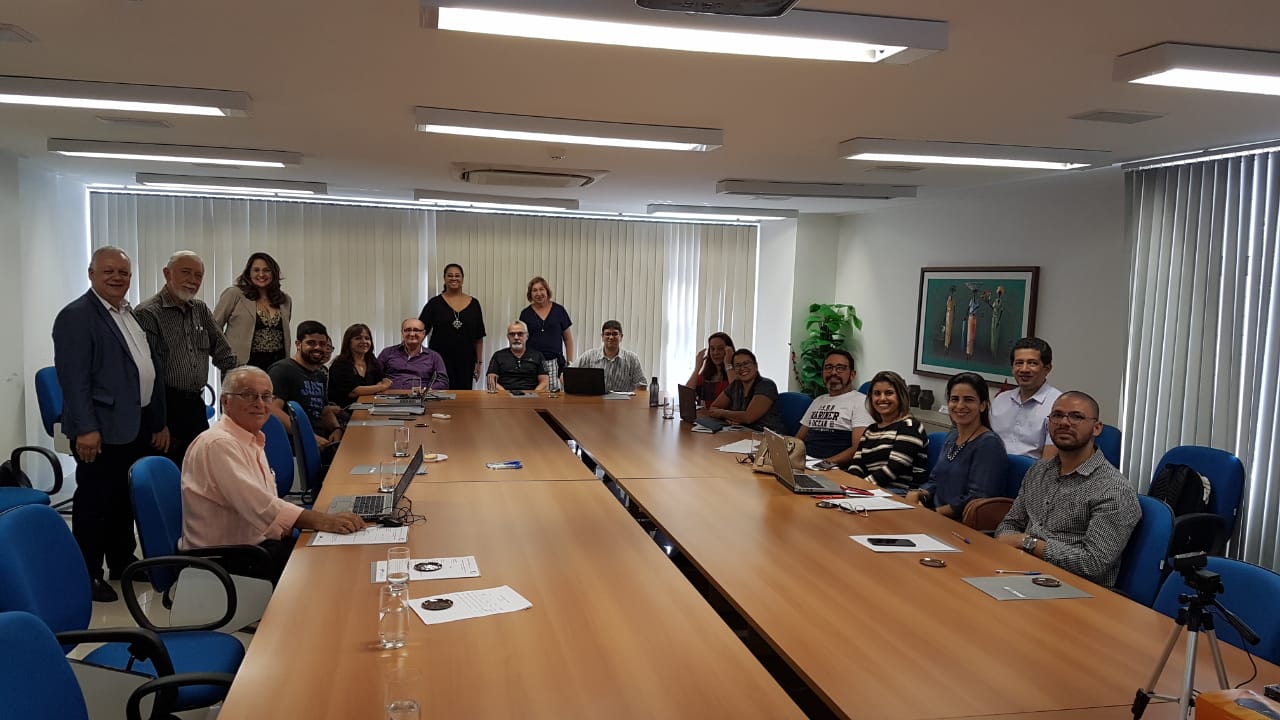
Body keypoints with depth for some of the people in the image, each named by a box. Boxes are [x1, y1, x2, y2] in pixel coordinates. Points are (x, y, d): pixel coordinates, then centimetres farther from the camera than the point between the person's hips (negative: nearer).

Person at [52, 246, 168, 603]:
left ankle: (122, 561, 31)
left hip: (137, 426, 8)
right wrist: (85, 429, -22)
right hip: (103, 429, -8)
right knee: (94, 501, 2)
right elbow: (73, 378, -17)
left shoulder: (133, 315, 15)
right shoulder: (77, 316, -11)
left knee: (127, 499, 18)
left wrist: (159, 422, 17)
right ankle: (88, 574, 13)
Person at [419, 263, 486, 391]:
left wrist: (479, 362, 6)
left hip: (465, 361, 2)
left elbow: (479, 337, 8)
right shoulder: (435, 303, 2)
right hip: (441, 361, -2)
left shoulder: (474, 304, 7)